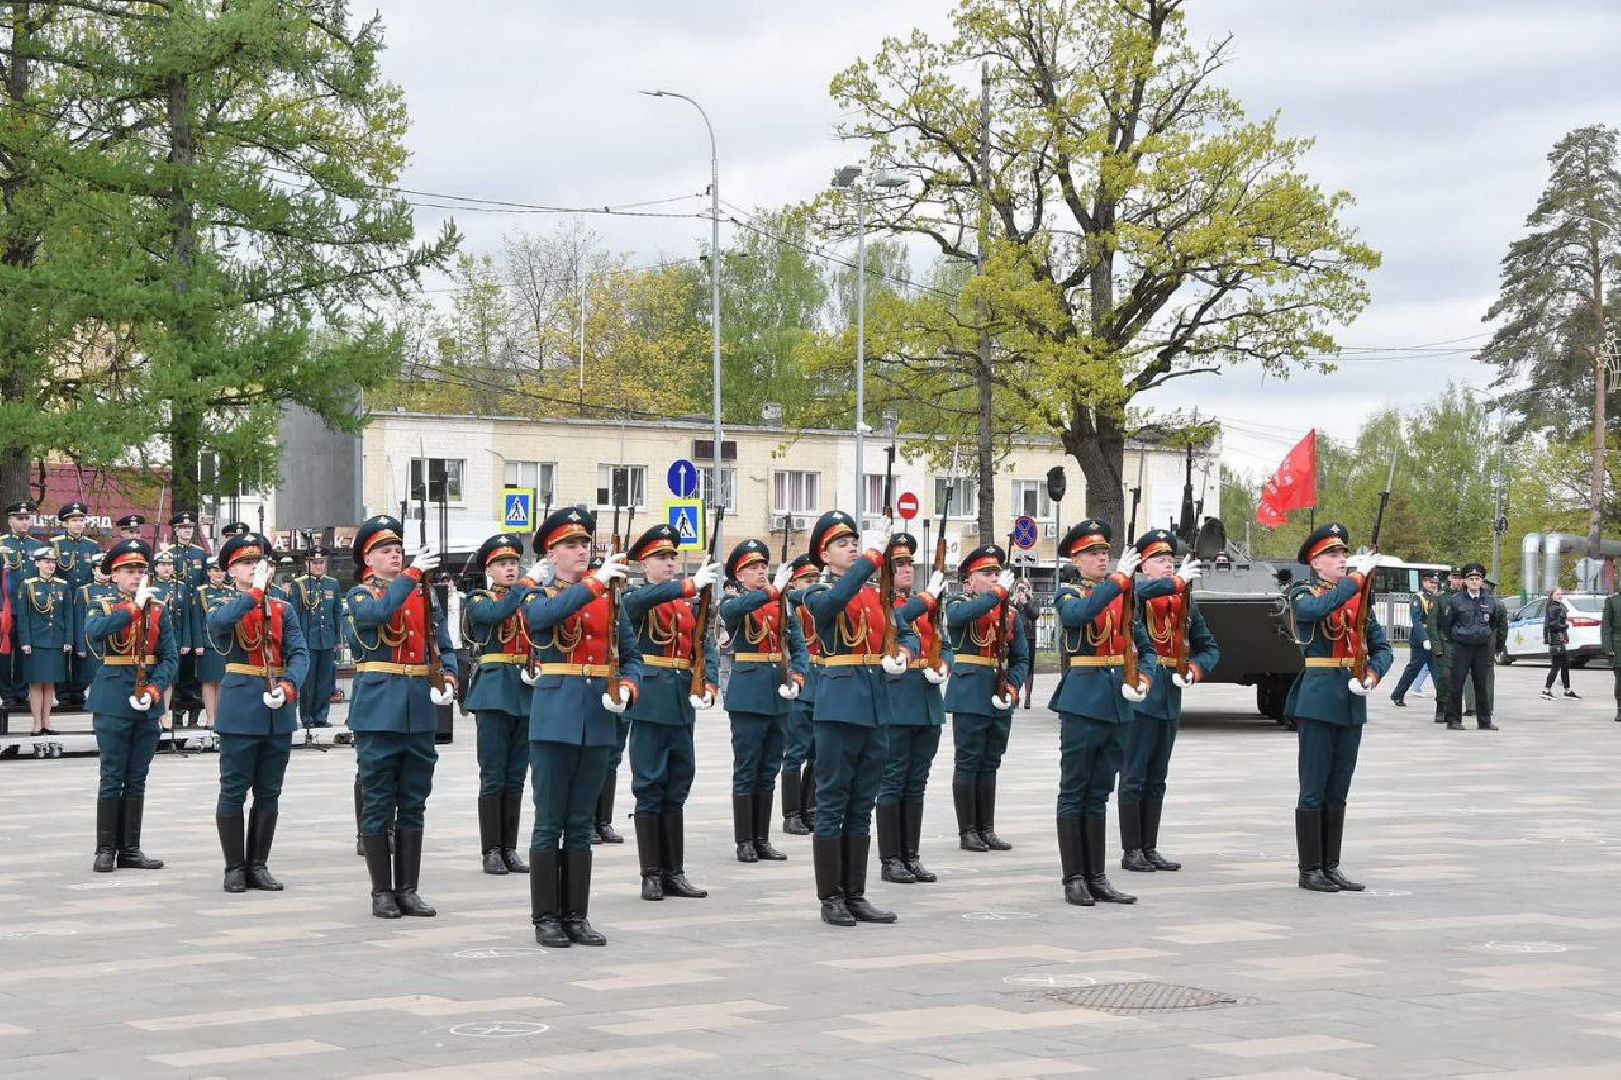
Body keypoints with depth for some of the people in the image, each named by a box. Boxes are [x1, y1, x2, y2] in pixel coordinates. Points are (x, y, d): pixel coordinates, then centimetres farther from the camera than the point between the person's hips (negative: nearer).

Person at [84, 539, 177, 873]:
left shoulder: (158, 610, 9)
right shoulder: (104, 607, 1)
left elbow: (170, 656, 3)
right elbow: (94, 632, -23)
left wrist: (153, 690, -13)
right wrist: (134, 607, -27)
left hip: (148, 705, 3)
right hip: (113, 703, -3)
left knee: (137, 780, 7)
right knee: (112, 778, -1)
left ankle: (130, 850, 13)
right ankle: (106, 850, 5)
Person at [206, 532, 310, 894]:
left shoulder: (283, 610, 11)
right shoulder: (223, 607, 1)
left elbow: (300, 654, -1)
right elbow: (217, 623, -25)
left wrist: (288, 686, -19)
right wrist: (256, 593, -23)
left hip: (279, 712, 4)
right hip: (240, 711, -4)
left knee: (269, 793, 8)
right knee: (233, 791, 0)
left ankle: (258, 865, 16)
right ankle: (235, 868, 7)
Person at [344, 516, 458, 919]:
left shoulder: (422, 595, 13)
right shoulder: (361, 596, -1)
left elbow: (444, 645, 12)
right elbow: (377, 612, -25)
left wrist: (447, 680, -6)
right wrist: (412, 574, -30)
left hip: (419, 712, 5)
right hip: (378, 711, -4)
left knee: (413, 805, 8)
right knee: (378, 805, 1)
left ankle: (408, 889, 15)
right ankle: (381, 891, 8)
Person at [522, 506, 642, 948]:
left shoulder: (610, 598, 12)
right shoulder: (539, 598, 1)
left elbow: (632, 655, 13)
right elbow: (547, 614, -24)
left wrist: (626, 688, -8)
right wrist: (596, 582, -33)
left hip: (598, 721, 4)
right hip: (555, 719, -4)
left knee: (582, 825, 9)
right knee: (549, 824, 0)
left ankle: (577, 916, 14)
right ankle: (546, 919, 6)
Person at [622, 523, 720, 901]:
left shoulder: (690, 602, 14)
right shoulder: (635, 598, -2)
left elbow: (705, 646, 7)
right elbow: (646, 597, -26)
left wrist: (709, 686, -10)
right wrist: (691, 584, -37)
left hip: (683, 703, 5)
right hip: (650, 702, -5)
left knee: (676, 791, 9)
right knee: (650, 788, -2)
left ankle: (674, 873, 13)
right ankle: (651, 875, 3)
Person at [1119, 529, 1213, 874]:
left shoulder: (1185, 600, 13)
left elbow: (1209, 647, 15)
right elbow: (1133, 599, -30)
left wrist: (1197, 668, -6)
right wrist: (1177, 581, -34)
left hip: (1170, 698, 6)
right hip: (1141, 694, -6)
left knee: (1156, 778, 11)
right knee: (1134, 777, -2)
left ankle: (1150, 849, 17)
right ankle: (1131, 851, 2)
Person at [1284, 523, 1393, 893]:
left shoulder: (1358, 598, 13)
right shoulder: (1302, 595, -2)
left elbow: (1382, 647, 11)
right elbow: (1320, 608, -27)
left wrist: (1371, 675, -8)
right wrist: (1358, 576, -24)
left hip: (1351, 702, 6)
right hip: (1317, 702, -6)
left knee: (1338, 790, 10)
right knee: (1314, 790, -2)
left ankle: (1331, 867, 16)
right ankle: (1310, 871, 3)